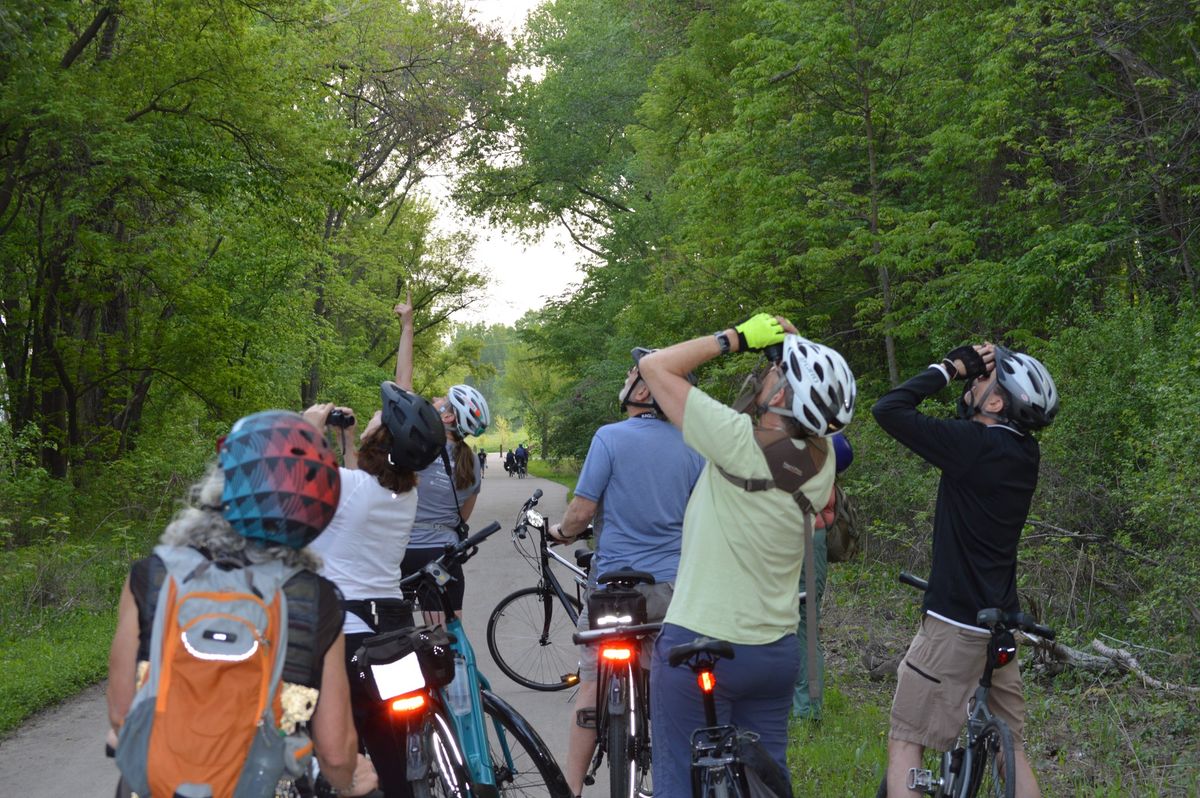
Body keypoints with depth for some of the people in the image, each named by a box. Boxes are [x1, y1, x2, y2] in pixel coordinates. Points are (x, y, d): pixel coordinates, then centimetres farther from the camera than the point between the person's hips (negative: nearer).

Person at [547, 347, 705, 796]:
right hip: (675, 587, 4)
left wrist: (562, 532, 10)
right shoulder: (691, 445, 3)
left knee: (592, 684, 5)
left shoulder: (610, 437, -10)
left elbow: (582, 511, -11)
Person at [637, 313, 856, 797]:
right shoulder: (822, 464, -4)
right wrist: (794, 349, 4)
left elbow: (655, 366, -13)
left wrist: (737, 337, -6)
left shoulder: (739, 443, -21)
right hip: (777, 651, 6)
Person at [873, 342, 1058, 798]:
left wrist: (950, 368, -9)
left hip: (955, 624, -8)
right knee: (1010, 747, 16)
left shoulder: (972, 444, -19)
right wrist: (965, 371, 4)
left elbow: (888, 409, -18)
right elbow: (970, 422, 22)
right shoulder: (1024, 452, 4)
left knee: (905, 744, -1)